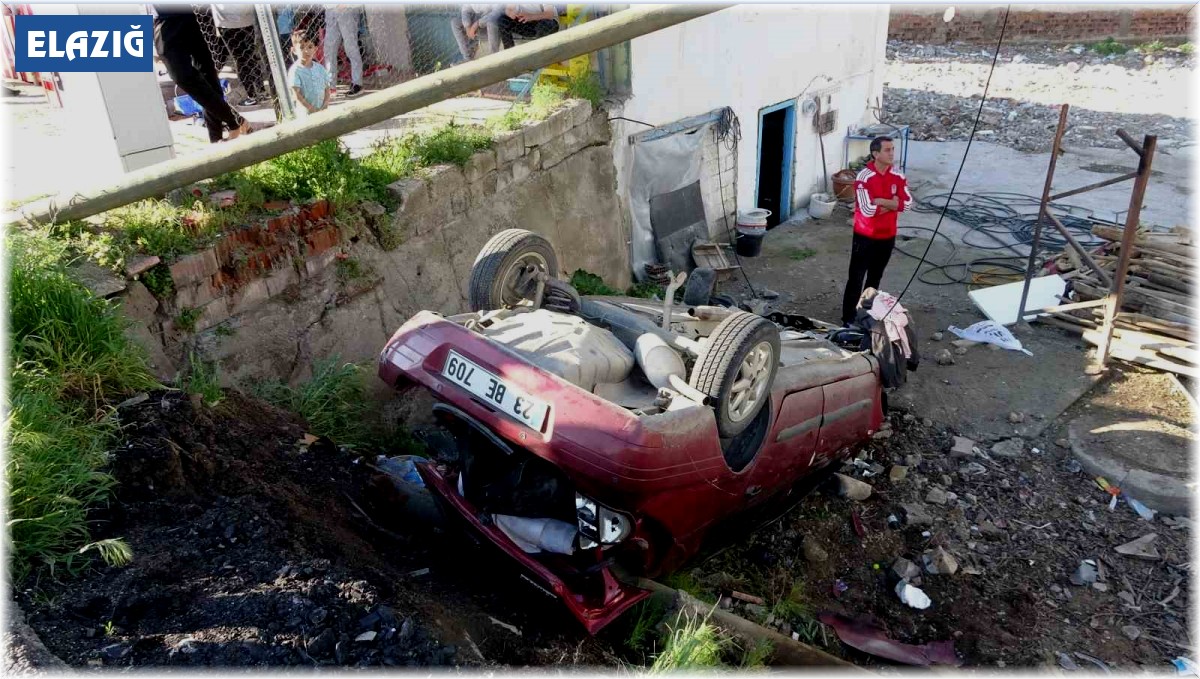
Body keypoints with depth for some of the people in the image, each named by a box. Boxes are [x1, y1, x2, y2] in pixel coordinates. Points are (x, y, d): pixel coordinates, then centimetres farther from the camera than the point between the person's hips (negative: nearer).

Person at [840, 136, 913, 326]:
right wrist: (892, 203, -13)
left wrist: (880, 201, -20)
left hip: (888, 236, 6)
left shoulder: (898, 177, 1)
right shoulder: (864, 177, -18)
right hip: (865, 237, -6)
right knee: (856, 278, 0)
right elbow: (867, 210, -26)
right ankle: (848, 318, 7)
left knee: (875, 277, 18)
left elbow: (907, 203, -9)